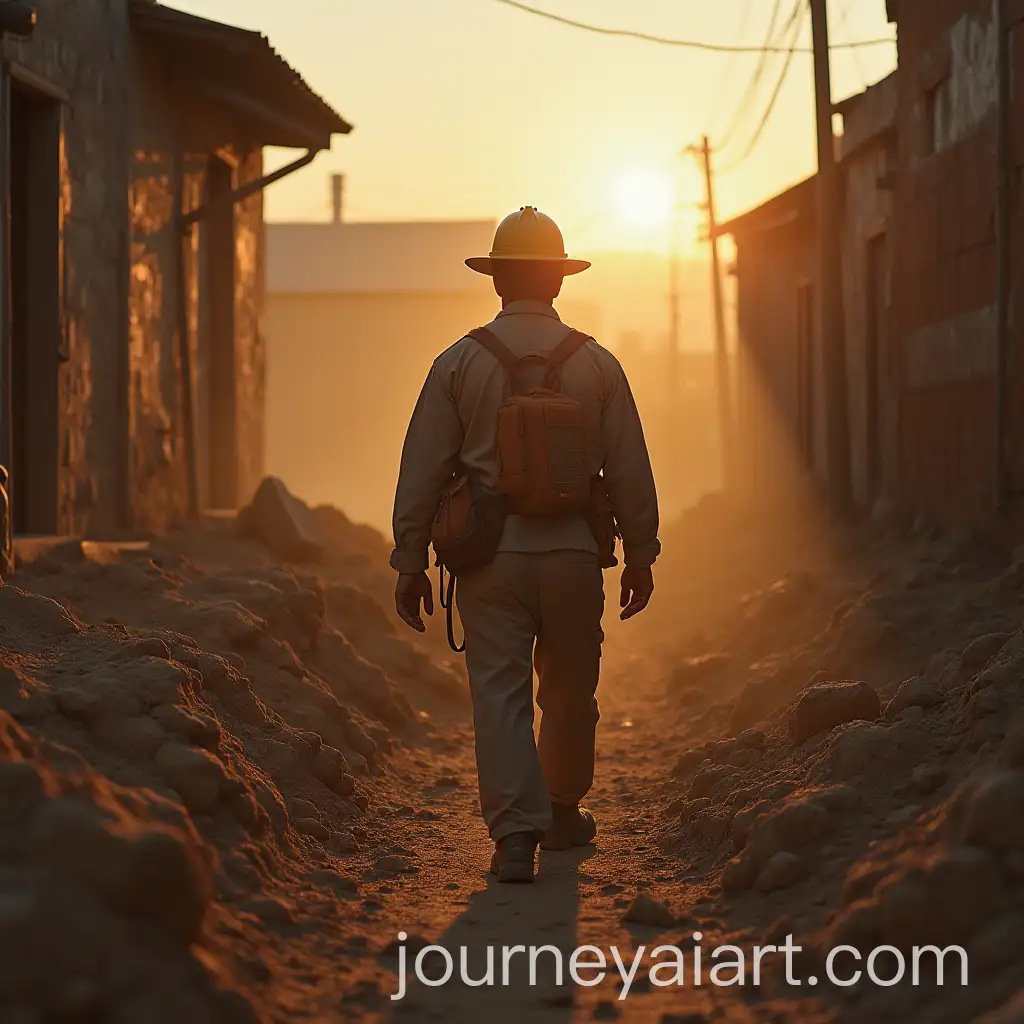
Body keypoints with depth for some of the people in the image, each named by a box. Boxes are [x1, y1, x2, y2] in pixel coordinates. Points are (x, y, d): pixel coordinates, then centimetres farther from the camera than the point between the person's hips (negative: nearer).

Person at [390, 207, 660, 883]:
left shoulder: (459, 363, -1)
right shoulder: (597, 364, 2)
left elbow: (422, 471, -1)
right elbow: (631, 471, 4)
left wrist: (410, 563, 5)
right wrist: (641, 555, 14)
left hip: (491, 555, -1)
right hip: (574, 554, 1)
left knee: (501, 692, -1)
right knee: (570, 691, 17)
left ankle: (516, 831, -13)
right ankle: (564, 814, 33)